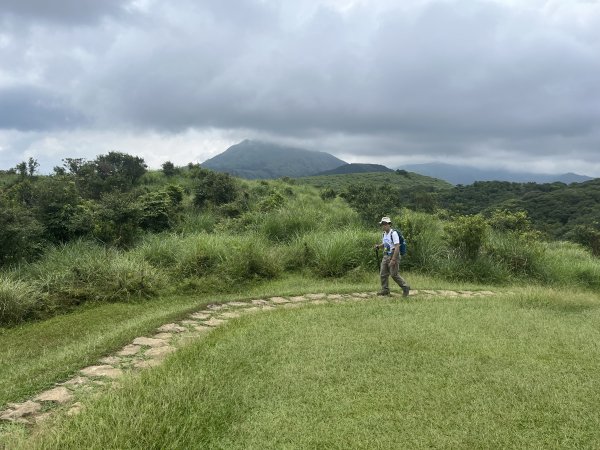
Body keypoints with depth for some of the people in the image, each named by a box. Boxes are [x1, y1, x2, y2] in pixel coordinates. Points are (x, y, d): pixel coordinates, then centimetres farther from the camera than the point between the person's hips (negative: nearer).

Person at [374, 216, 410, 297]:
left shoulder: (393, 233, -17)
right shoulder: (384, 234, 10)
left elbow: (397, 247, -22)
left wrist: (393, 259, -25)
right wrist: (378, 246, 4)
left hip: (394, 256, -8)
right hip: (386, 256, 8)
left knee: (394, 274, -5)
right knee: (383, 273, 6)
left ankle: (405, 287, 10)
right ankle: (385, 290, 15)